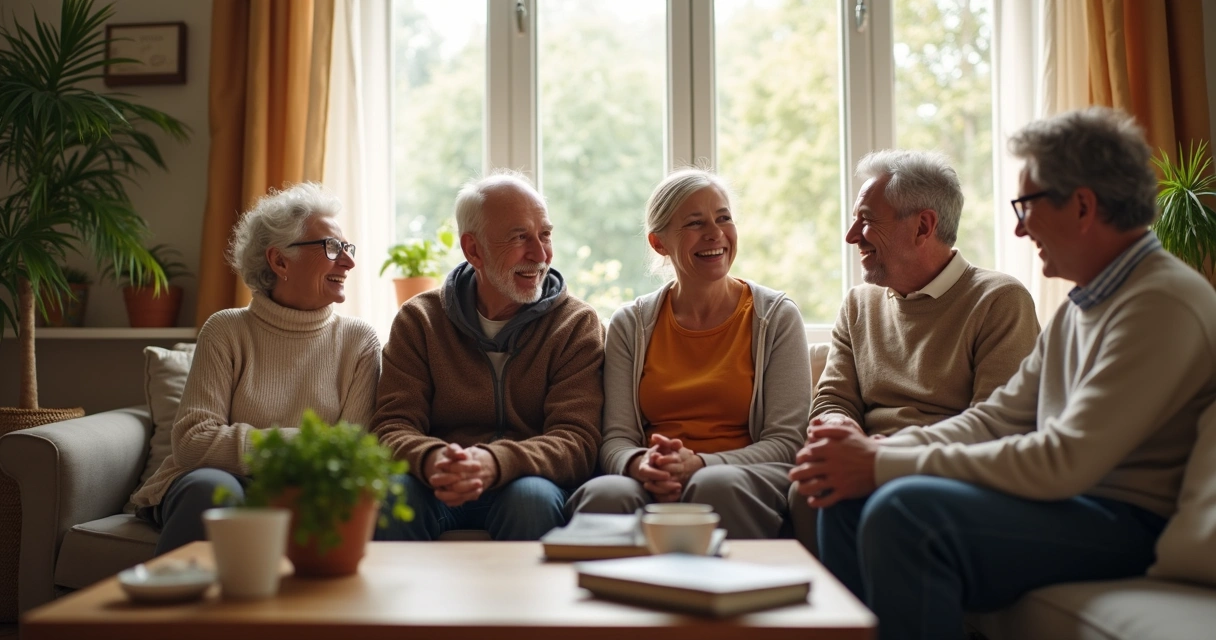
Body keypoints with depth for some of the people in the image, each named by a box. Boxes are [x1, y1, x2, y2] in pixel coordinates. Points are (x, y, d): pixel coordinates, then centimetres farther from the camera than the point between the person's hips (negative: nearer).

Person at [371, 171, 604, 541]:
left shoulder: (577, 325, 3)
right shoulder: (419, 320, 8)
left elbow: (576, 440, -8)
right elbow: (393, 426, -1)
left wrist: (494, 463, -31)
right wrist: (430, 460, -28)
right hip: (441, 487, 1)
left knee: (531, 497, -35)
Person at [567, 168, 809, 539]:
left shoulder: (777, 317, 7)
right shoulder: (630, 325, 12)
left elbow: (785, 442, 0)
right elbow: (616, 439, 7)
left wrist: (699, 464, -19)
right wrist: (639, 465, -20)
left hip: (742, 487, 0)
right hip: (653, 487, 1)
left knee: (715, 485, -37)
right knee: (606, 493, -35)